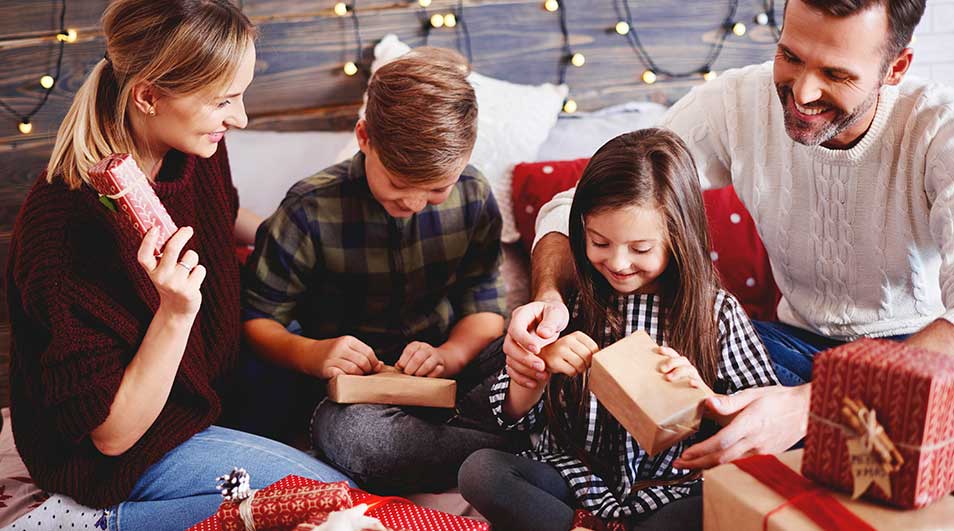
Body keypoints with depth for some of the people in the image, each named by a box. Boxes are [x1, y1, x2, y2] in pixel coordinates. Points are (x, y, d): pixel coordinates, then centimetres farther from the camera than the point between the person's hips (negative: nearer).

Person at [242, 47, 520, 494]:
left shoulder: (473, 196, -4)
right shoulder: (312, 210, -13)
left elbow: (483, 307, -1)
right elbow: (256, 317, -7)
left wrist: (450, 354, -23)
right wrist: (309, 354, -28)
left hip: (446, 366, 2)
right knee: (345, 432, -38)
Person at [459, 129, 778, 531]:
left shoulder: (717, 312, -3)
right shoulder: (566, 301, -1)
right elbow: (514, 416, 5)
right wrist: (542, 366, -15)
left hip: (669, 490, -1)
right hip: (573, 479, 2)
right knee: (480, 470, -22)